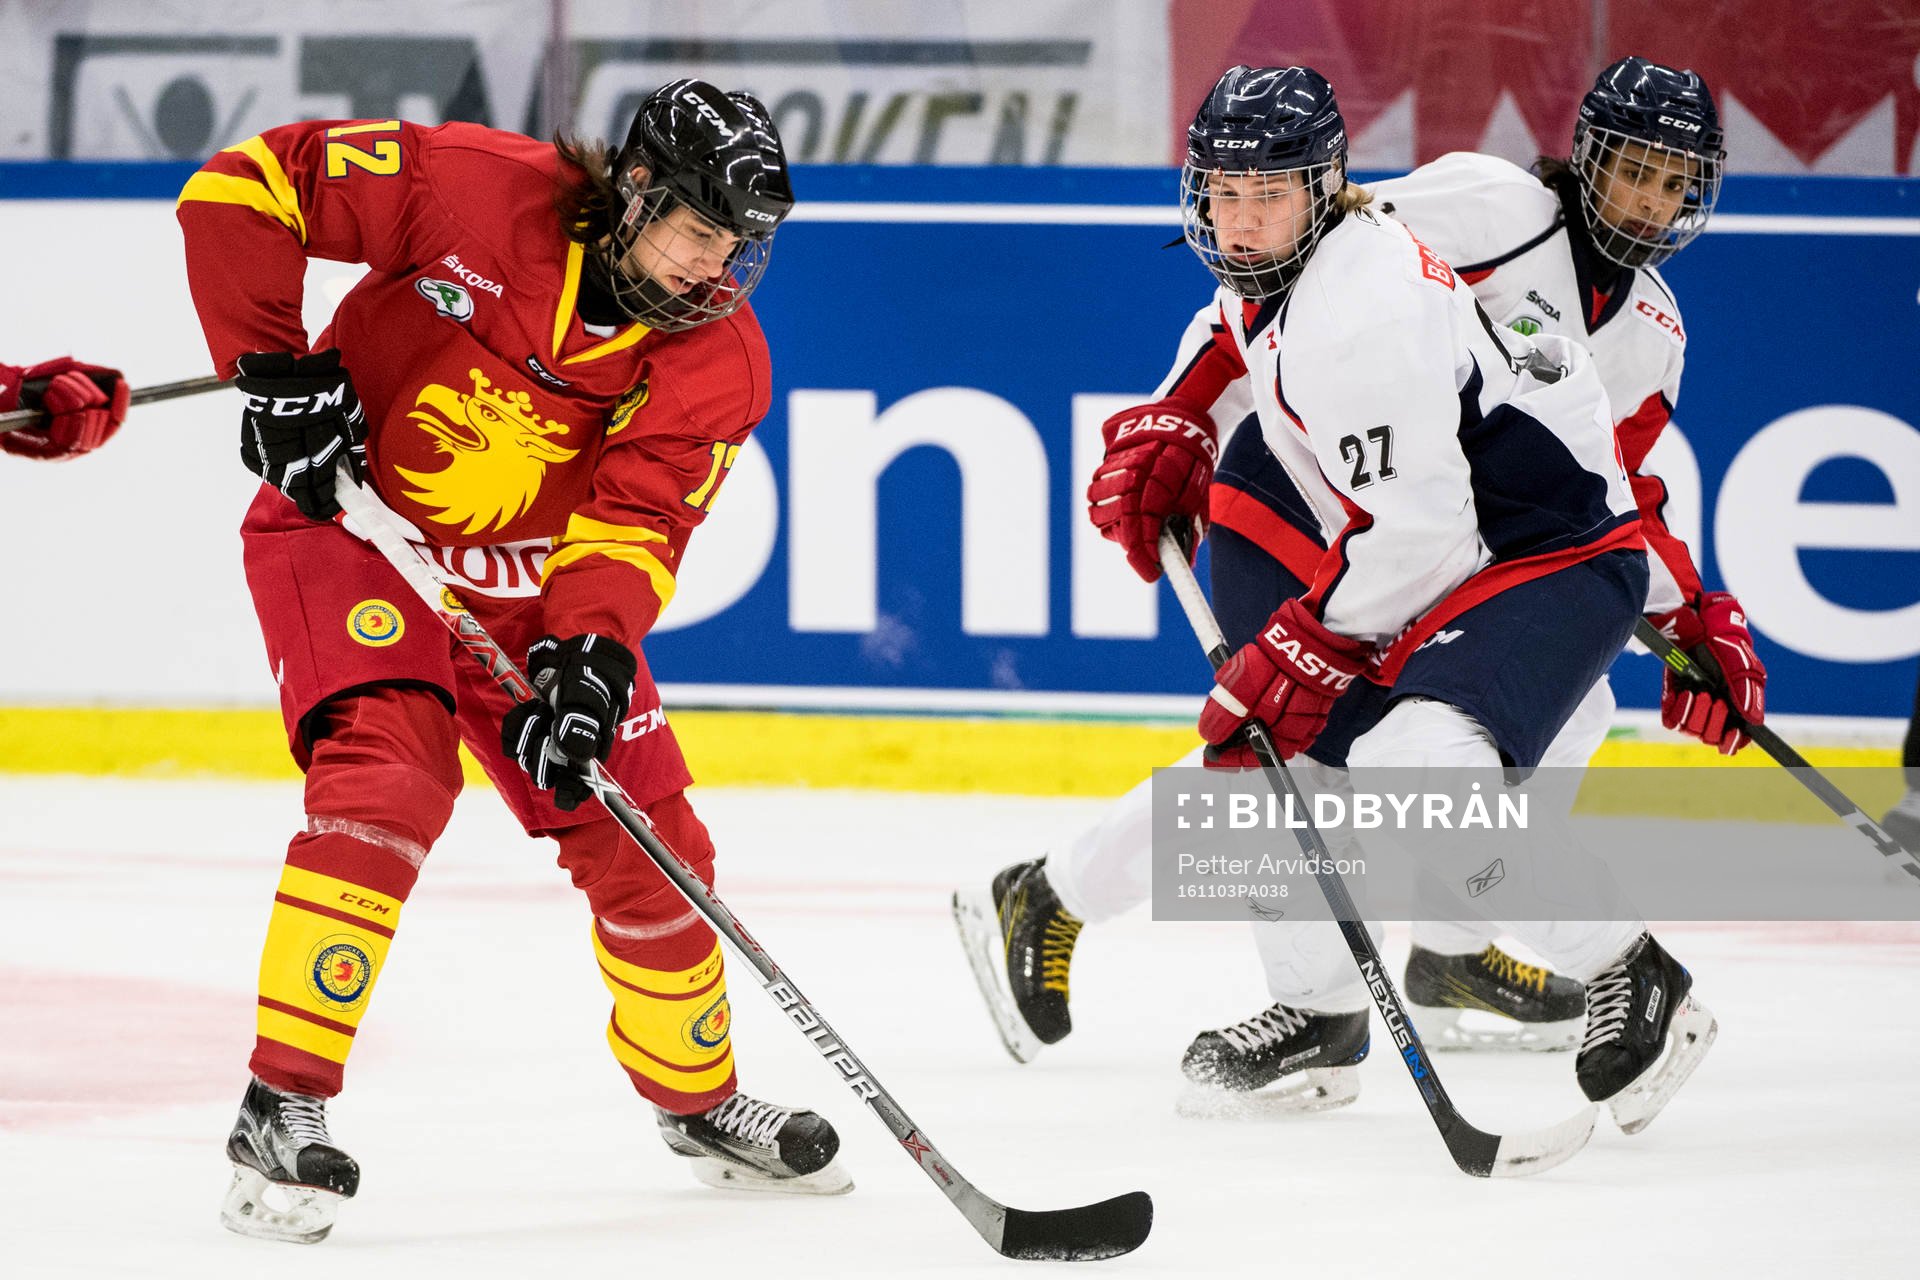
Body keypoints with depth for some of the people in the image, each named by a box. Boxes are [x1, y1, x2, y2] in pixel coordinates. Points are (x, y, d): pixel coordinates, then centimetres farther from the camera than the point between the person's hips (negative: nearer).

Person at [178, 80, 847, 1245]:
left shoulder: (720, 358, -11)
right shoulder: (476, 189, -23)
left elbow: (635, 520, -20)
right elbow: (242, 188, -18)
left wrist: (588, 656, -36)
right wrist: (277, 371, -22)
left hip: (526, 580, 5)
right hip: (351, 516, -5)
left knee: (640, 833, 5)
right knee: (393, 773, -28)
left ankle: (697, 1094, 31)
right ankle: (284, 1105, -26)